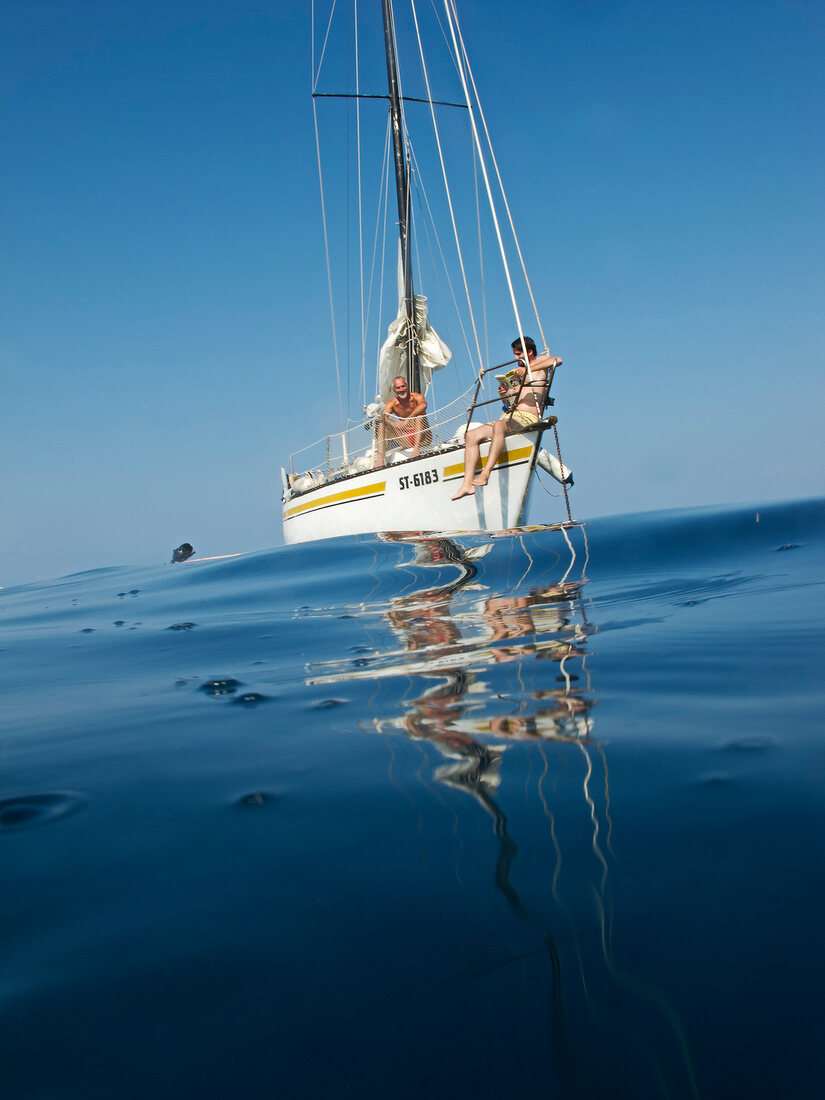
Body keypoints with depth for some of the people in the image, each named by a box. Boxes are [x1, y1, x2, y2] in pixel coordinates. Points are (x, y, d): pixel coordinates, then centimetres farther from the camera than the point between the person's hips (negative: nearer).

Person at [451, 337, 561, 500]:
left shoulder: (539, 362, 8)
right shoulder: (519, 372, 31)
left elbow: (557, 360, -16)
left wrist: (529, 369, -19)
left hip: (527, 418, -9)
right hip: (508, 416, 9)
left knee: (499, 425, -40)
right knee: (471, 435, -10)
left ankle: (485, 474, -50)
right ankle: (468, 484, -20)